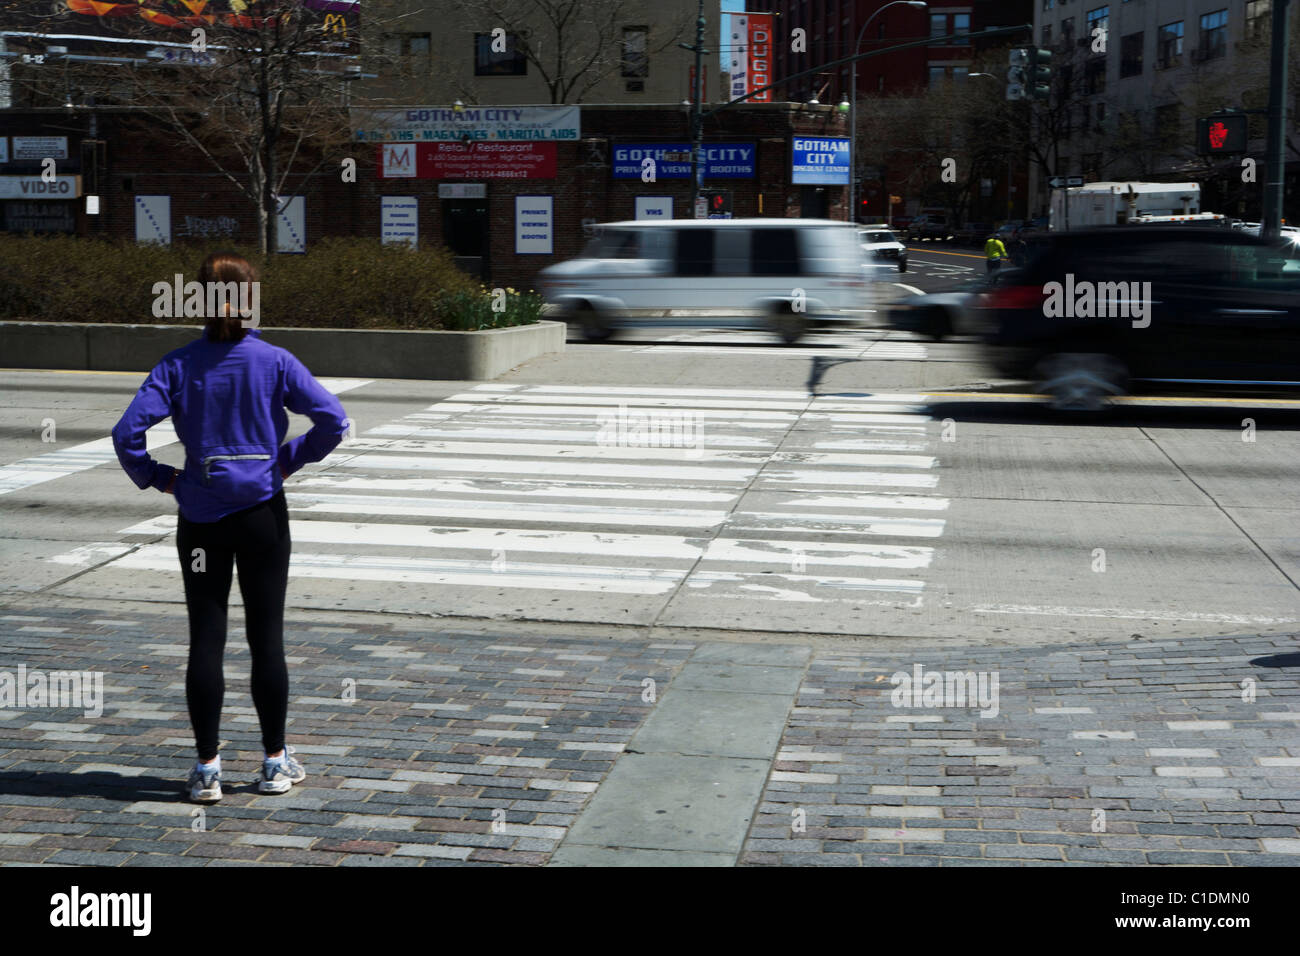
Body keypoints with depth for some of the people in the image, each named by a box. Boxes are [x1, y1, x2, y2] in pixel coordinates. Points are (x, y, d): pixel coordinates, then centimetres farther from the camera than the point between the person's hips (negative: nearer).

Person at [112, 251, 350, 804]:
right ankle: (276, 762, 16)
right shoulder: (274, 363, -5)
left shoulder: (179, 365, -3)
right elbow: (332, 420, -12)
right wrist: (290, 458, 2)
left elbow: (127, 432, -12)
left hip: (201, 516, 1)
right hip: (261, 512, -1)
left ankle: (207, 769, 9)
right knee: (266, 636, 7)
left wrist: (157, 477, 3)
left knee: (205, 638, 5)